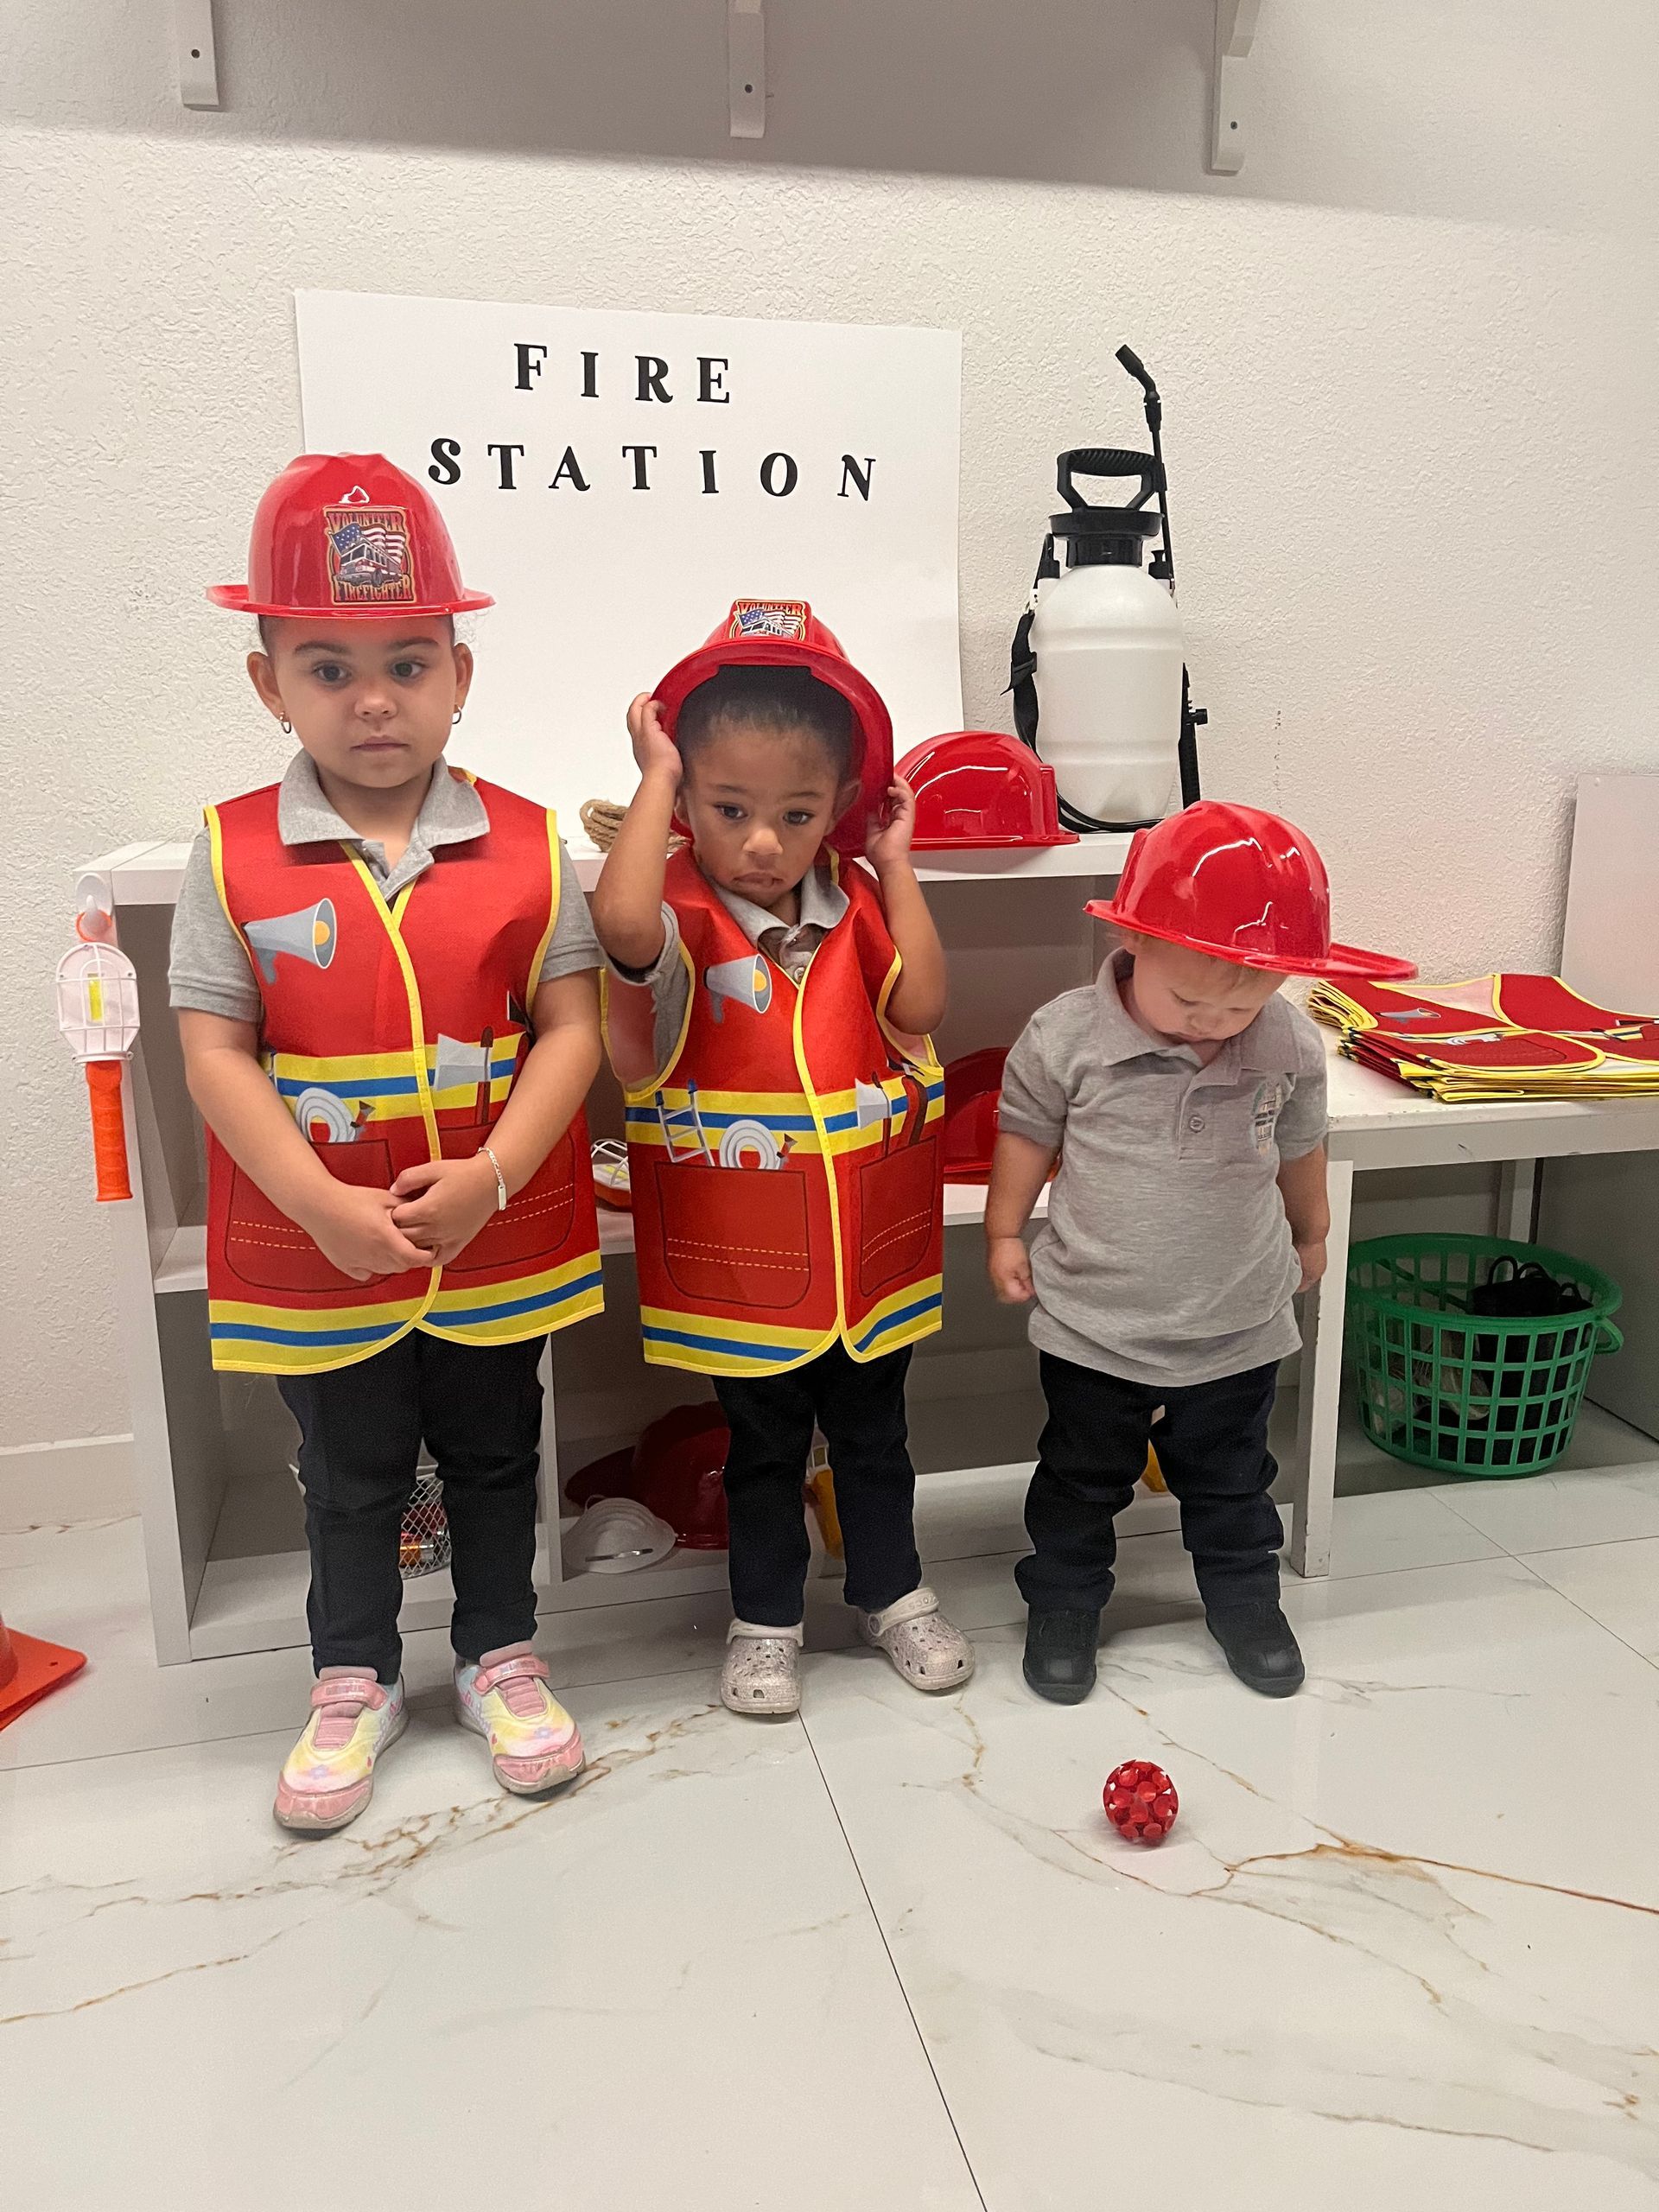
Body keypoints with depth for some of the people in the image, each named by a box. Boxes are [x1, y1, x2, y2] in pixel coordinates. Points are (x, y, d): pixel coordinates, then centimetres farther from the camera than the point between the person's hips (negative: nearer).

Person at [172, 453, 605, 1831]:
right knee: (350, 1479, 19)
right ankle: (355, 1682, 40)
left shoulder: (524, 843, -6)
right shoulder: (234, 855, -8)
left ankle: (501, 1657, 41)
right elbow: (215, 1053, -10)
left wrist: (489, 1176, -20)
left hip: (496, 1236, 1)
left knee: (496, 1459, 19)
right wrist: (325, 1207, -19)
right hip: (319, 1249, 0)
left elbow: (573, 1026, -8)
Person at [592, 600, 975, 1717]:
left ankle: (894, 1592, 42)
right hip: (741, 1256, -3)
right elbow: (622, 924, -39)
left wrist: (896, 866, -10)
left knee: (875, 1433, 21)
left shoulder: (857, 904, -1)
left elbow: (919, 1009, -13)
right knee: (764, 1446, 16)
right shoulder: (683, 913, -15)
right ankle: (767, 1620, 36)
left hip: (867, 1243, 4)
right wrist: (655, 778, -27)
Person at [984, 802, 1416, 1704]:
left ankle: (1245, 1600, 44)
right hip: (1094, 1325, -2)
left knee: (1230, 1481, 22)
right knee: (1081, 1478, 17)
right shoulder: (1065, 1037, -19)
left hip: (1237, 1327, 2)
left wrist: (1309, 1235, 21)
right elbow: (1026, 1133, -2)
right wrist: (1004, 1234, 3)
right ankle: (1063, 1604, 37)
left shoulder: (1290, 1046, -11)